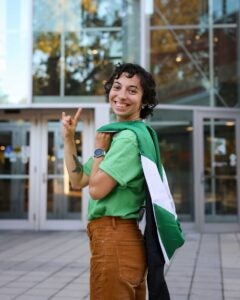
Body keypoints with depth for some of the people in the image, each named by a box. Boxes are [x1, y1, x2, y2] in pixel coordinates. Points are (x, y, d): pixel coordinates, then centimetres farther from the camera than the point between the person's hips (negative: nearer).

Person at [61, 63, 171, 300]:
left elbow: (97, 189, -19)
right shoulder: (117, 135, 15)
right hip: (122, 239, 10)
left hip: (114, 239, -10)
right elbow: (78, 181, 17)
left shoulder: (130, 137, -16)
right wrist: (68, 140, 9)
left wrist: (99, 149, -5)